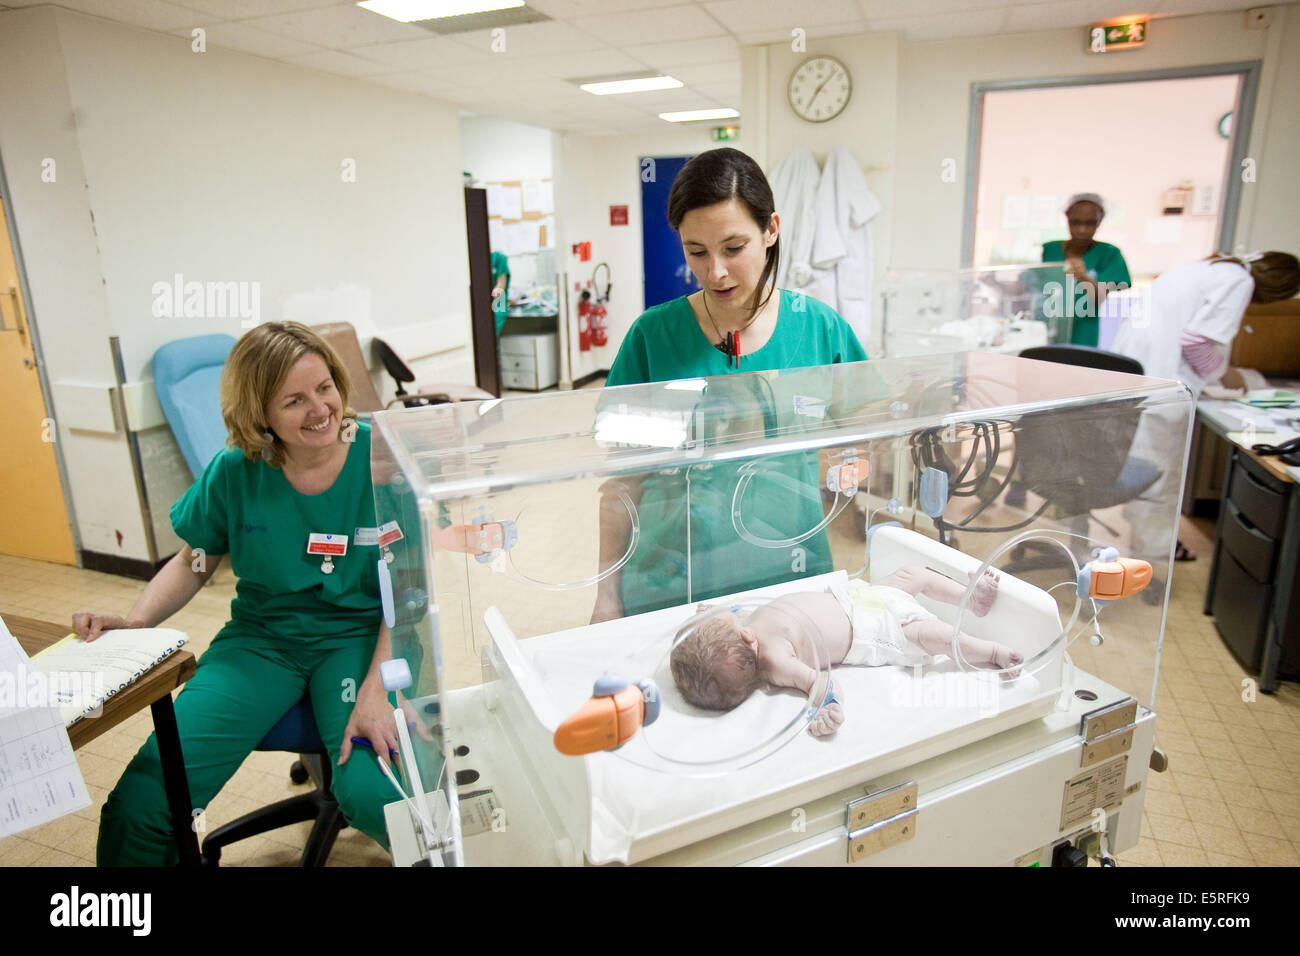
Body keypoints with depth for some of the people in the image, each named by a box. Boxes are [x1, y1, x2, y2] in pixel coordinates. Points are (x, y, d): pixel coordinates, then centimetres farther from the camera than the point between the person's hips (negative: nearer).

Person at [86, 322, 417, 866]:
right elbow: (193, 563, 12)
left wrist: (376, 690, -22)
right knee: (138, 806, -14)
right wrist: (132, 623, -7)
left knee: (372, 795, -28)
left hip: (363, 634, -2)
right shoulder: (234, 473, -4)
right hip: (261, 637, 3)